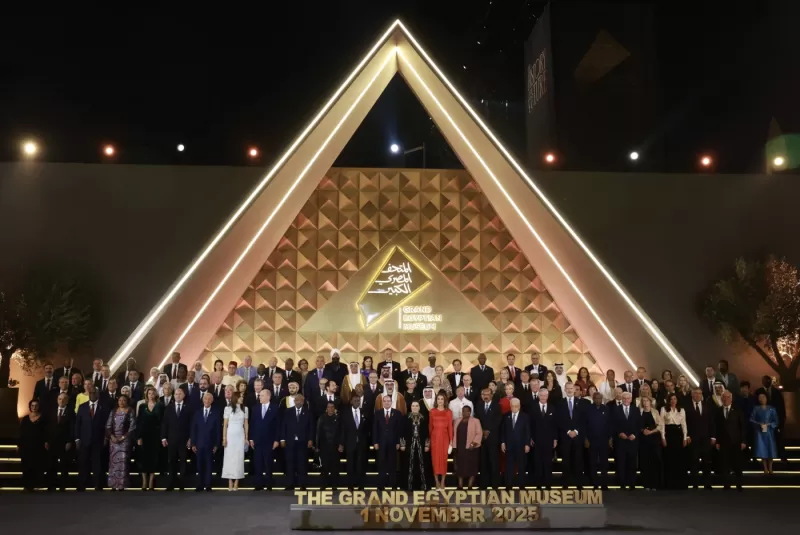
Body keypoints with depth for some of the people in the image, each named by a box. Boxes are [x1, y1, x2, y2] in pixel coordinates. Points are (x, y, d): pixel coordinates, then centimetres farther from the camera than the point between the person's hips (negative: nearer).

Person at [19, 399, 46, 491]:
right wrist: (19, 444, 3)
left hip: (38, 447, -2)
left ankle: (33, 484, 4)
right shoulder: (25, 419, 8)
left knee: (37, 467, -3)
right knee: (26, 467, 1)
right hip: (26, 446, 2)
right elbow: (21, 433, 8)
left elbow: (45, 433, -1)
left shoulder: (43, 419, 2)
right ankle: (27, 485, 7)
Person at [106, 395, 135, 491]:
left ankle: (122, 485, -2)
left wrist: (123, 437, -12)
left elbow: (132, 427, -7)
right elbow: (108, 425, 5)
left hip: (125, 440, -3)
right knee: (113, 461, 4)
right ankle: (113, 484, 10)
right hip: (113, 439, 4)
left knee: (123, 461, -6)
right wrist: (112, 436, -9)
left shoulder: (130, 411, -2)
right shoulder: (113, 411, 9)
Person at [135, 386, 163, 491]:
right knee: (144, 458, 2)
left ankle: (151, 483, 5)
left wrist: (162, 436, -8)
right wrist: (138, 437, -5)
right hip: (144, 435, 1)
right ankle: (144, 483, 8)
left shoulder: (160, 406, 2)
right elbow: (138, 422, 3)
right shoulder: (142, 406, 6)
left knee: (153, 458, 0)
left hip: (155, 436, -1)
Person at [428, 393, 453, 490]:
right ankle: (436, 482, 9)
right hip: (434, 437, 1)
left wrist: (451, 441, -3)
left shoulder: (448, 412, 2)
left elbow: (450, 427, 1)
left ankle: (442, 482, 11)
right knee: (435, 458, 2)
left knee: (444, 459, 3)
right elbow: (430, 426, 5)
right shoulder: (432, 412, 4)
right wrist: (429, 438, -1)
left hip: (444, 437, 0)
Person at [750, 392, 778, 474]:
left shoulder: (771, 409, 1)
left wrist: (768, 424, -12)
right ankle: (765, 469, 3)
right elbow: (751, 419, 1)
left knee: (770, 449, 0)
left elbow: (776, 421, 2)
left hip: (769, 431, 0)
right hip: (759, 432, 0)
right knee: (762, 450, -3)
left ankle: (770, 469, 10)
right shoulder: (756, 409, 2)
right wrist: (759, 424, -13)